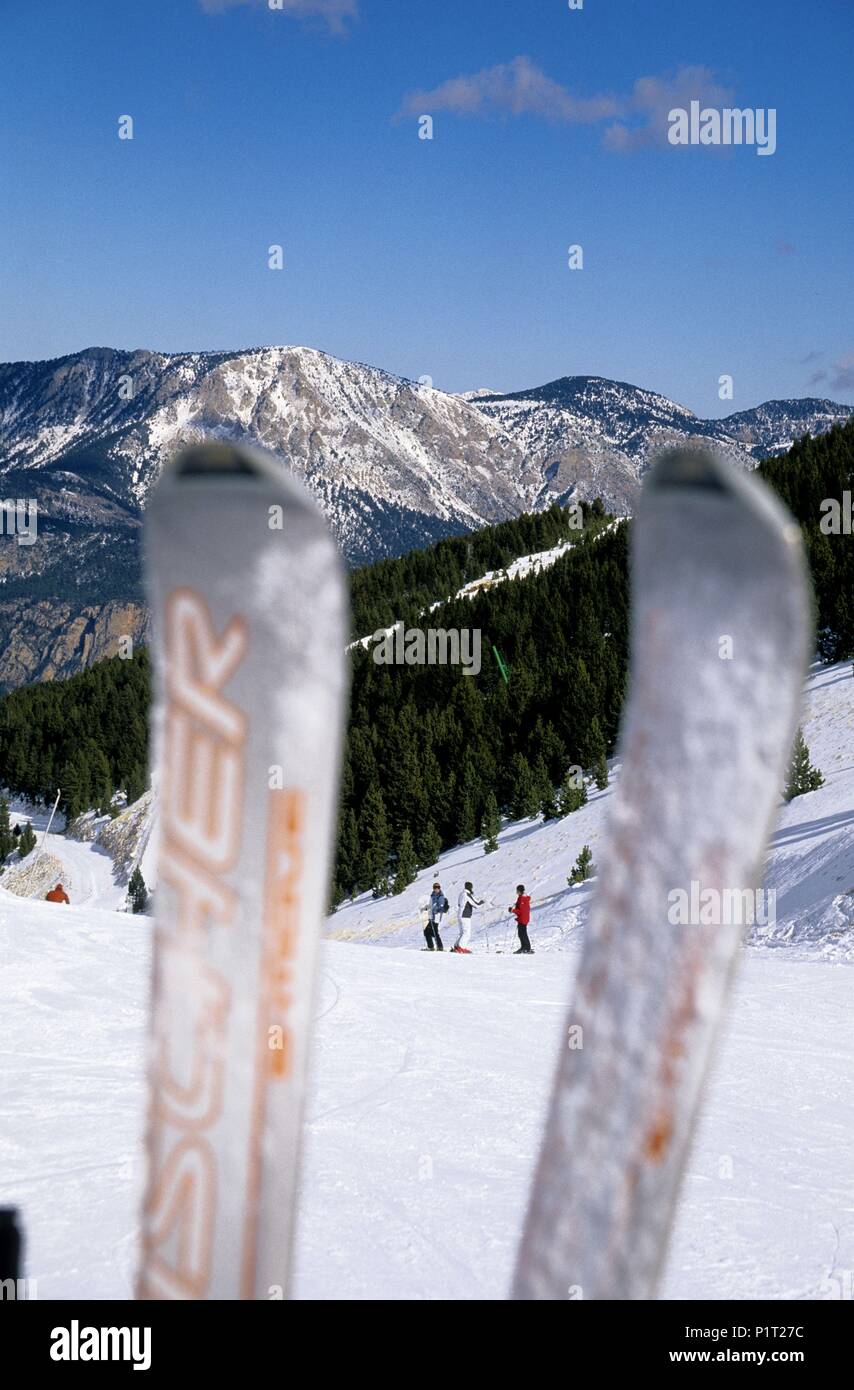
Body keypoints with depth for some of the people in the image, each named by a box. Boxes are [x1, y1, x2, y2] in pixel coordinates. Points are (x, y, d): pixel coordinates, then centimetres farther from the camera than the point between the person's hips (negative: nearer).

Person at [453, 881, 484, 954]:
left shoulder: (462, 894, 13)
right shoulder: (467, 895, -15)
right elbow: (476, 904, -15)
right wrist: (481, 901, 7)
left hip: (460, 916, 9)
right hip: (465, 917, -9)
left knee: (463, 933, 17)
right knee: (467, 933, -8)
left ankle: (456, 947, 15)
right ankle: (461, 948, -13)